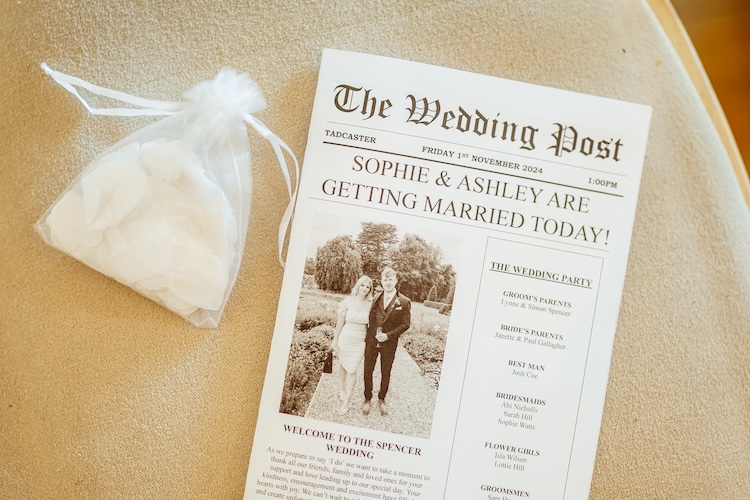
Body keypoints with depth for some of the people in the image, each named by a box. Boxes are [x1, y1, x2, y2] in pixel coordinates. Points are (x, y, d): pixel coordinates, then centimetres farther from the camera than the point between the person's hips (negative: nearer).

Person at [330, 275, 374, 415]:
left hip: (360, 342, 0)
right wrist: (335, 340, 2)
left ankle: (346, 400, 13)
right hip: (345, 339, 0)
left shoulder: (370, 305, -6)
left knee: (352, 370, 1)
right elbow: (340, 322, -2)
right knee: (343, 366, 17)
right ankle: (341, 388, 43)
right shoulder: (348, 302, -9)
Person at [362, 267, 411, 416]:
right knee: (368, 370, 9)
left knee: (386, 373, 13)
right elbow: (370, 318, 6)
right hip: (371, 341, 2)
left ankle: (381, 399, 33)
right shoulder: (376, 298, 2)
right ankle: (367, 399, 27)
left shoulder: (404, 302, -9)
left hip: (389, 344, -2)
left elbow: (405, 324, -9)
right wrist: (367, 335, -4)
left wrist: (388, 335, -16)